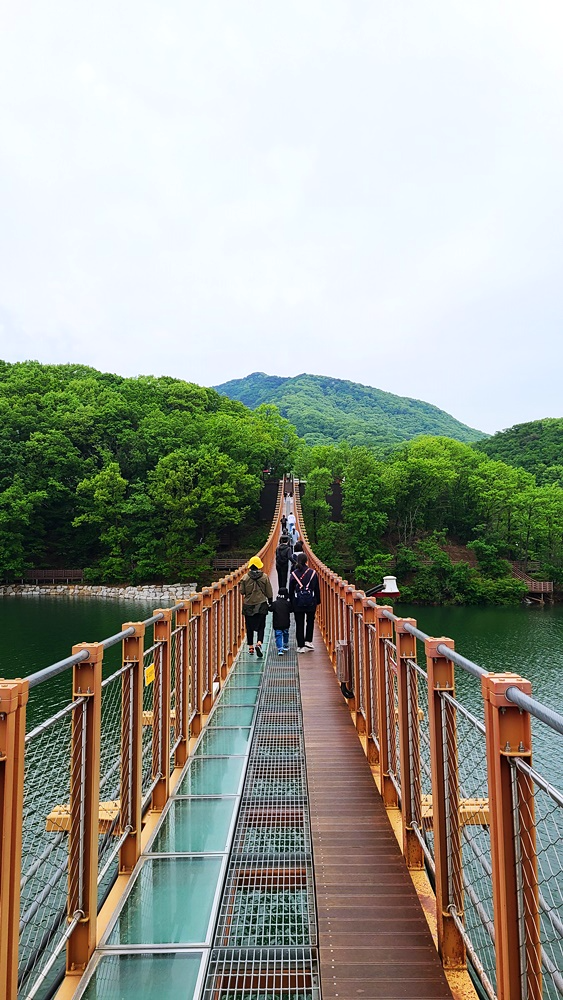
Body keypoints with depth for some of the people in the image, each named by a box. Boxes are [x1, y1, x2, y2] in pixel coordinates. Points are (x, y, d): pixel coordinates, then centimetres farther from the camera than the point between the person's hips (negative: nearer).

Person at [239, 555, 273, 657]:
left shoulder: (245, 577, -6)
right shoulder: (264, 577, -5)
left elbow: (242, 591, -2)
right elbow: (269, 592, 1)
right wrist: (270, 602, 17)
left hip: (248, 605, 1)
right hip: (261, 605, -1)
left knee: (249, 627, 12)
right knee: (261, 626, 4)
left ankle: (251, 647, 17)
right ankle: (259, 643, -18)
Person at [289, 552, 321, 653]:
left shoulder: (294, 574, -3)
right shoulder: (313, 573, -3)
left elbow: (291, 590, 1)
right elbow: (317, 589, 2)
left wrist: (292, 603, 11)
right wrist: (317, 601, 12)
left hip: (298, 602, 0)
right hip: (310, 601, 0)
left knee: (299, 623, 5)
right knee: (310, 621, 19)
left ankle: (301, 646, 6)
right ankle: (308, 641, 12)